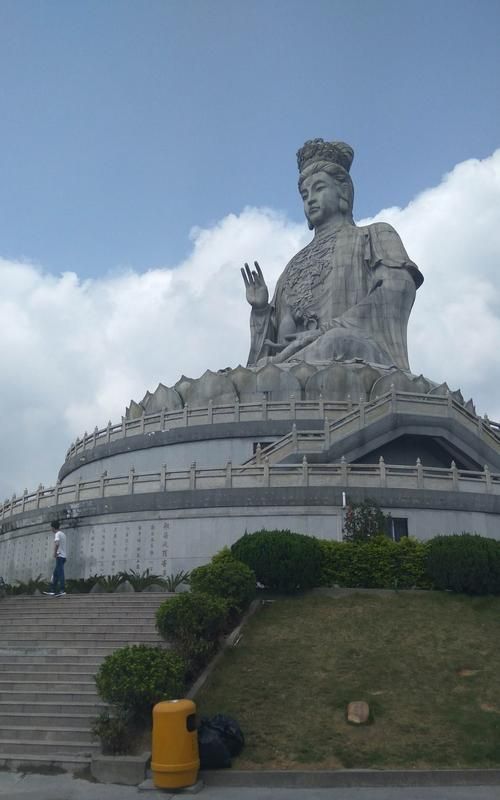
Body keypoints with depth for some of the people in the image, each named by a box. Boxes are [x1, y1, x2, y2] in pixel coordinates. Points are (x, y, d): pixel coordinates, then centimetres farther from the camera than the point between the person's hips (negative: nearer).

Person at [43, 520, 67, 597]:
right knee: (55, 574, 13)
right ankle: (52, 591, 15)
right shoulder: (62, 534, 17)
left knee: (60, 573, -10)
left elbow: (57, 544, -27)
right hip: (63, 556, 9)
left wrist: (55, 553, -20)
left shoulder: (57, 534, -9)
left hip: (59, 556, -9)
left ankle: (62, 591, -13)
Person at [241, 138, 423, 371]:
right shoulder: (295, 264, 35)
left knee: (335, 344, -39)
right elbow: (275, 335, 29)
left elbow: (400, 287, -2)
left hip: (353, 354, -4)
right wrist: (261, 309, 8)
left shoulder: (374, 237, 21)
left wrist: (326, 329, -11)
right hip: (293, 357, 4)